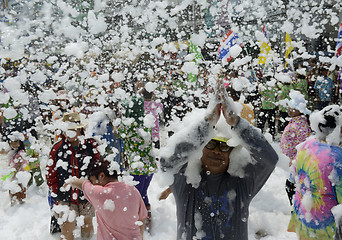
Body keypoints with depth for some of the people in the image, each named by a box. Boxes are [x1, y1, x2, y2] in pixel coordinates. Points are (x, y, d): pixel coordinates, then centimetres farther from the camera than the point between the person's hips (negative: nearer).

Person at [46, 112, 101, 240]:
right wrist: (56, 195, -2)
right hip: (66, 199, 0)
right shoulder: (57, 148, -3)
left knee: (88, 225, 19)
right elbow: (51, 175, 2)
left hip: (88, 197, 1)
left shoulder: (91, 146, -5)